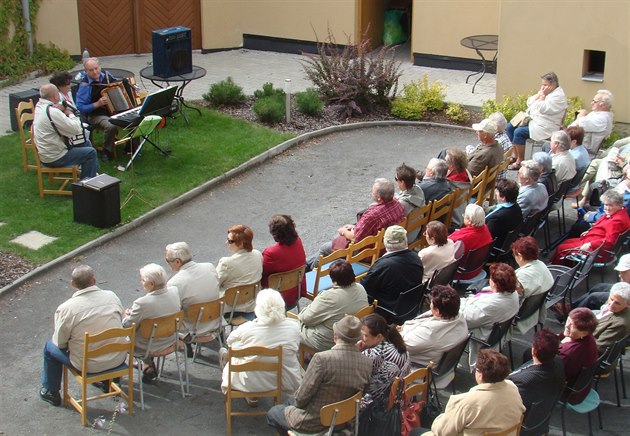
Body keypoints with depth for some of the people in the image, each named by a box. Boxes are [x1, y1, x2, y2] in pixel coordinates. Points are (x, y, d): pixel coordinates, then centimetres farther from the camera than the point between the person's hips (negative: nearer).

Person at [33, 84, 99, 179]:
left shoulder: (39, 106, 3)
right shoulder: (53, 112, -27)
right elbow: (76, 129, -25)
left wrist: (60, 109, -6)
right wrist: (70, 114, -8)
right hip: (54, 159, -10)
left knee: (86, 143, 20)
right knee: (91, 152, -4)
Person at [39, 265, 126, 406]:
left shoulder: (66, 308, -20)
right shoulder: (112, 296, -8)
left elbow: (60, 343, -8)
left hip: (88, 364, -3)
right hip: (118, 358, 3)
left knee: (50, 347, 22)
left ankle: (50, 392, 35)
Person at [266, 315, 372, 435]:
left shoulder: (322, 358, -30)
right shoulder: (368, 363, -15)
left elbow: (302, 397, -22)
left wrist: (297, 403, 2)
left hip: (313, 423, -6)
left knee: (272, 413, 23)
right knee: (291, 403, 32)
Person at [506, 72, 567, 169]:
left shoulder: (558, 96, -14)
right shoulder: (544, 92, 14)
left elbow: (542, 109, -23)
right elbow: (529, 102, 9)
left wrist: (543, 95, -14)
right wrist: (539, 94, -3)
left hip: (544, 127, -10)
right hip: (532, 120, 10)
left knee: (518, 132, -25)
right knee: (510, 127, 2)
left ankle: (520, 161, -15)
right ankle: (516, 155, 8)